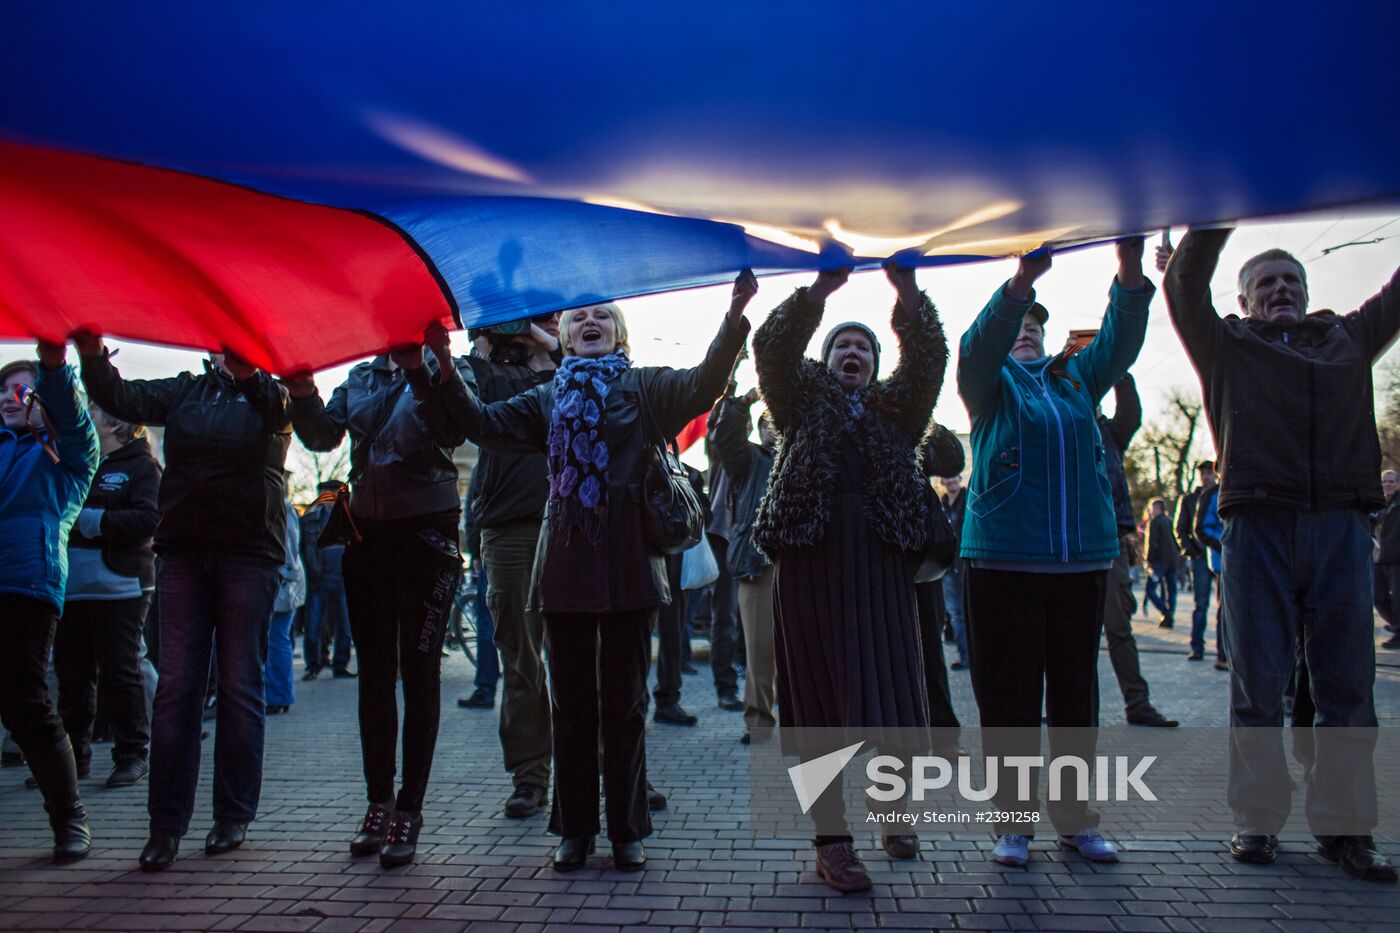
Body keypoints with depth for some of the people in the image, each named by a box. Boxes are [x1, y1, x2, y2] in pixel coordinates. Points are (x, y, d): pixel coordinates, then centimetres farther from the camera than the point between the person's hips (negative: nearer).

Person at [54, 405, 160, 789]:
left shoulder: (141, 466, -2)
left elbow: (150, 519, -15)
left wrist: (92, 520, -16)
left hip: (117, 588, -7)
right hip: (70, 586, 7)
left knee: (119, 672, -2)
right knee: (72, 675, 10)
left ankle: (133, 755, 7)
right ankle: (73, 755, 21)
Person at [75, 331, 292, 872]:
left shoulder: (270, 393, 5)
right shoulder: (185, 391, 15)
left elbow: (284, 410, -19)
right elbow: (124, 399, 0)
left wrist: (248, 373, -38)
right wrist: (92, 357, -18)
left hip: (248, 553, -2)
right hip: (184, 549, 3)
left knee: (240, 686, 4)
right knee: (176, 686, 1)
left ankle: (234, 816, 14)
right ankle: (166, 823, 7)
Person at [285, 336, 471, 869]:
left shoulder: (445, 370, 1)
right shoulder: (360, 377, 14)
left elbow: (454, 430, -18)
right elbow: (323, 435, 0)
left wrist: (419, 370, -29)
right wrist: (303, 395, -18)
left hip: (426, 529, -5)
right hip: (367, 530, 5)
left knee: (419, 672, 0)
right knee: (374, 673, 9)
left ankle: (409, 810, 7)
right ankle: (378, 802, 20)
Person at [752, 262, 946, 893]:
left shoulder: (896, 407, 20)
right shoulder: (804, 398, 17)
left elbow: (929, 358, 4)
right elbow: (772, 348, 0)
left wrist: (907, 292, -9)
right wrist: (819, 289, -12)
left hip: (880, 556, 1)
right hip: (810, 554, -1)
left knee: (889, 686, -3)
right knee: (818, 695, -1)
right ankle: (832, 841, 5)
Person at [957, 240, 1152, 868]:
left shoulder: (1076, 376, 17)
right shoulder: (991, 382, 7)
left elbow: (1121, 341, 2)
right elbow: (978, 346, -14)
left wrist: (1130, 267, -14)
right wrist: (1022, 280, -29)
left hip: (1083, 557, 4)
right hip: (1003, 556, -3)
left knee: (1075, 690, 9)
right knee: (1009, 695, 1)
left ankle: (1075, 816, 22)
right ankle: (1013, 820, 12)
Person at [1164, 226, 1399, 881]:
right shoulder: (1227, 345, 14)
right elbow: (1183, 285, 2)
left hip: (1341, 526, 3)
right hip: (1258, 525, -2)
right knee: (1257, 684, 2)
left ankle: (1344, 826, 12)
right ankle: (1257, 820, 10)